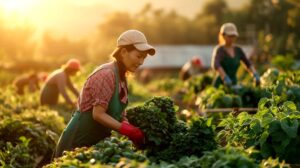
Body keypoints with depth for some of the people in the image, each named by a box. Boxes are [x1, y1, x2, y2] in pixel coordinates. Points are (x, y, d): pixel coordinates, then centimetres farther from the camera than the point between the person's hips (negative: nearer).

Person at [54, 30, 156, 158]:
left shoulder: (121, 77, 6)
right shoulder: (107, 75, -20)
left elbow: (119, 115, 6)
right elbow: (98, 114, -24)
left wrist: (133, 130, -11)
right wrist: (128, 130, -26)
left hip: (94, 143, 9)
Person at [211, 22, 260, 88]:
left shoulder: (238, 50, 8)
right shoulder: (219, 50, -14)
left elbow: (248, 64, 8)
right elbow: (215, 65, -33)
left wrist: (256, 76, -11)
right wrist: (225, 78, -47)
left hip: (233, 85, 7)